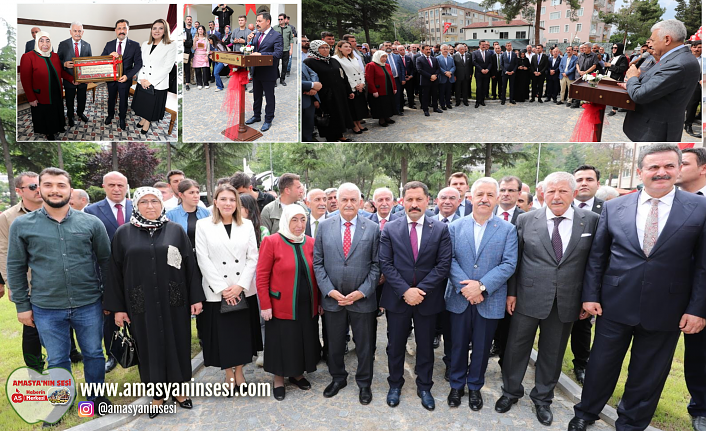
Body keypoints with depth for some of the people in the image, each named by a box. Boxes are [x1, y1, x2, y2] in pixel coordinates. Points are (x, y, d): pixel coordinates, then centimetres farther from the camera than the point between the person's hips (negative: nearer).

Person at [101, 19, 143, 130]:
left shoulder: (135, 45, -9)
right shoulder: (109, 45, 0)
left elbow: (138, 64, -9)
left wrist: (128, 76, -19)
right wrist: (110, 55, -24)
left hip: (125, 79, -2)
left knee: (123, 100, 15)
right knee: (111, 98, 19)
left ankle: (122, 118, 36)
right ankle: (110, 115, 42)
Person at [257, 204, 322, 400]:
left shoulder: (311, 242, 3)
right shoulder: (271, 241, -11)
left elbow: (316, 274, 8)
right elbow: (262, 276, -10)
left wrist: (320, 300, 7)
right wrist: (265, 305, -13)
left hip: (307, 306, 4)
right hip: (281, 306, -4)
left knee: (304, 341, 16)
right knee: (282, 343, 10)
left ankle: (297, 374, 38)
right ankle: (279, 379, 32)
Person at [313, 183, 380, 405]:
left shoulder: (372, 228, -4)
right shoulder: (324, 226, -1)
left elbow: (376, 265, -3)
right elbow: (317, 262, 0)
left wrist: (362, 292, -12)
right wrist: (330, 290, -10)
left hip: (362, 299, -1)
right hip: (332, 298, 1)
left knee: (365, 345, 13)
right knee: (334, 344, 17)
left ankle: (364, 383, 35)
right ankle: (337, 378, 41)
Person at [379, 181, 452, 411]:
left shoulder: (441, 229, -3)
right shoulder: (390, 229, -3)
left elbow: (443, 264, -8)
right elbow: (385, 263, -7)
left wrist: (421, 289, -16)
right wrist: (405, 290, -17)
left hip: (427, 299, 0)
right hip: (397, 298, 0)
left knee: (425, 346, 16)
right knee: (395, 345, 14)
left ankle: (424, 387, 36)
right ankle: (395, 385, 35)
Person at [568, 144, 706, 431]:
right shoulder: (614, 207, 0)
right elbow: (597, 256, 3)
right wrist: (590, 295, 0)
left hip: (665, 310, 0)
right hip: (615, 305, 1)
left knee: (648, 374, 15)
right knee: (601, 364, 13)